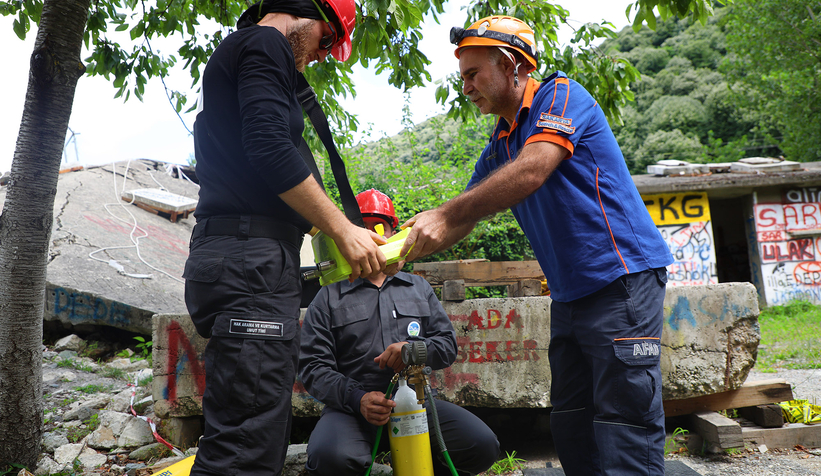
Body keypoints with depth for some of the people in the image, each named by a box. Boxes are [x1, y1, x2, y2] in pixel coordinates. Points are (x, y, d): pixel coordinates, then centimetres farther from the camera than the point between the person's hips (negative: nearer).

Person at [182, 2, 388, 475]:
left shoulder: (235, 54, 31)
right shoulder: (265, 44, 0)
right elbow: (270, 149, -18)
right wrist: (343, 229, -12)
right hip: (252, 261, -11)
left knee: (268, 437, 11)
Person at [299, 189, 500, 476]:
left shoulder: (419, 288, 20)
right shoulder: (330, 297, 8)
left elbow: (447, 344, 15)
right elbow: (312, 365, 0)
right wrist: (356, 398, -18)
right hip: (353, 406, -3)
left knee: (483, 446, -17)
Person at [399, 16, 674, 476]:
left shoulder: (560, 94, -6)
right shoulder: (499, 146, 17)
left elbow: (532, 171, -23)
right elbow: (463, 221, 17)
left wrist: (444, 214, -24)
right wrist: (394, 250, 6)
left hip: (622, 278, -8)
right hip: (570, 295, 8)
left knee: (624, 430, -7)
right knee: (571, 427, 11)